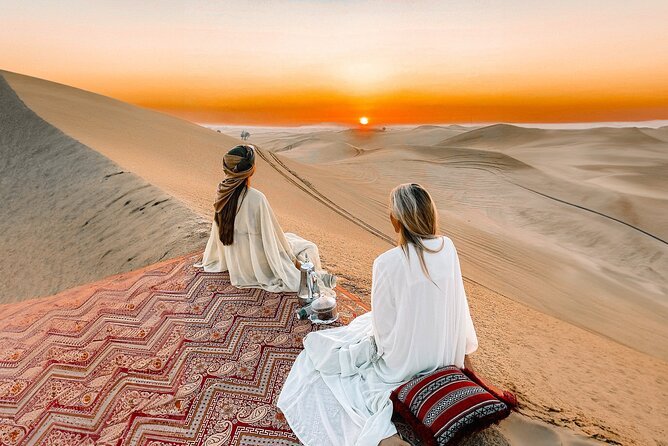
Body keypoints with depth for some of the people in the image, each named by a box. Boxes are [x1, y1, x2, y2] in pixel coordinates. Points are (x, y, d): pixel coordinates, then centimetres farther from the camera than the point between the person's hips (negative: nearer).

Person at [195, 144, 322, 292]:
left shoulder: (223, 192, -8)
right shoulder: (256, 198, -29)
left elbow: (218, 228, 6)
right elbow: (273, 234, -20)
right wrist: (294, 260, -5)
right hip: (257, 263, -7)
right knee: (309, 248, 9)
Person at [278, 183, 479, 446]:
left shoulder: (387, 263, -27)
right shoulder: (448, 247, -12)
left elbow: (383, 323, -15)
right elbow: (456, 304, 0)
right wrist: (464, 350, 15)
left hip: (402, 362, -5)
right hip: (443, 351, 6)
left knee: (322, 348, 15)